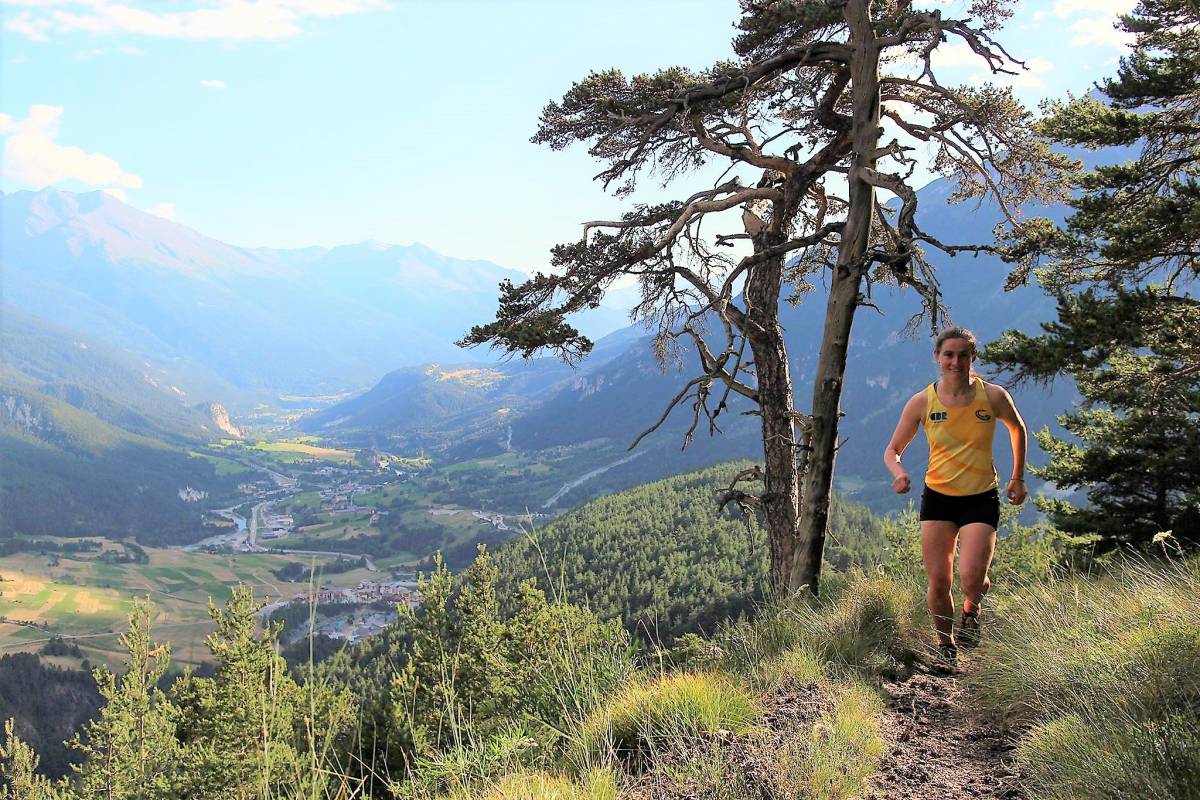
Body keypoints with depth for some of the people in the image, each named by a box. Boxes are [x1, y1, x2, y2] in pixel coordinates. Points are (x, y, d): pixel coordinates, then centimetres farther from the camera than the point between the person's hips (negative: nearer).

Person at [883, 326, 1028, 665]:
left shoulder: (993, 396, -7)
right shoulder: (921, 402, -6)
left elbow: (1018, 429, 14)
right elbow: (892, 450, 3)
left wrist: (1018, 478, 14)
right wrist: (899, 473, -19)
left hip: (981, 499, -1)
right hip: (937, 498, 1)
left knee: (970, 579, -18)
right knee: (938, 583, 1)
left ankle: (972, 608, 20)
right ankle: (945, 645, 27)